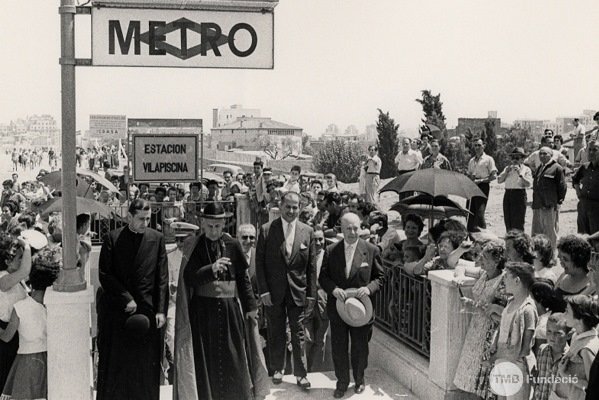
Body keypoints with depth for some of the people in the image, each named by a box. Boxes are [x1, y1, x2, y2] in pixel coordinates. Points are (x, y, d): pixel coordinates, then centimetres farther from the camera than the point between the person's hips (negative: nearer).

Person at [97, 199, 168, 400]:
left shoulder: (157, 239, 5)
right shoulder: (112, 238, 1)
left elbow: (162, 278, 3)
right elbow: (105, 275, -3)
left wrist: (161, 310, -4)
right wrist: (126, 299, -11)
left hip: (146, 309, 1)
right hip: (115, 310, -1)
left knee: (146, 366, 4)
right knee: (114, 365, 4)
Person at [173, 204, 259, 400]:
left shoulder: (232, 245, 2)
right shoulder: (193, 246, -4)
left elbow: (243, 277, 7)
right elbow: (189, 278, -13)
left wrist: (250, 305, 8)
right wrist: (211, 269, -28)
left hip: (229, 308, 2)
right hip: (202, 308, -2)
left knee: (231, 356, 10)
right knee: (204, 359, 4)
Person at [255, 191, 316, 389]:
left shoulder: (307, 232, 1)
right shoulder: (266, 230, -4)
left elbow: (312, 267, 3)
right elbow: (259, 262, -3)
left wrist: (311, 295, 0)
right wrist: (263, 291, -8)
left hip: (298, 292, 1)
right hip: (274, 292, 0)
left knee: (298, 334, 6)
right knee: (276, 333, 12)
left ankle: (301, 374, 15)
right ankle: (277, 369, 27)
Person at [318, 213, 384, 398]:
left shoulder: (371, 250, -4)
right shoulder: (330, 251, 0)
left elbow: (379, 277, 2)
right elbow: (323, 277, 3)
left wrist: (369, 288, -17)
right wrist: (333, 289, -15)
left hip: (361, 306, -1)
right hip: (337, 306, 1)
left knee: (360, 348, 12)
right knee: (338, 348, 9)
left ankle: (359, 380, 34)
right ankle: (342, 382, 26)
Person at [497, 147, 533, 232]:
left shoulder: (526, 169, 2)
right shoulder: (508, 168, 16)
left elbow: (529, 184, -10)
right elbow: (499, 180, 8)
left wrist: (520, 174, -14)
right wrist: (506, 171, -3)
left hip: (519, 195, -5)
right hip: (508, 194, 5)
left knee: (518, 222, -7)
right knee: (508, 221, 5)